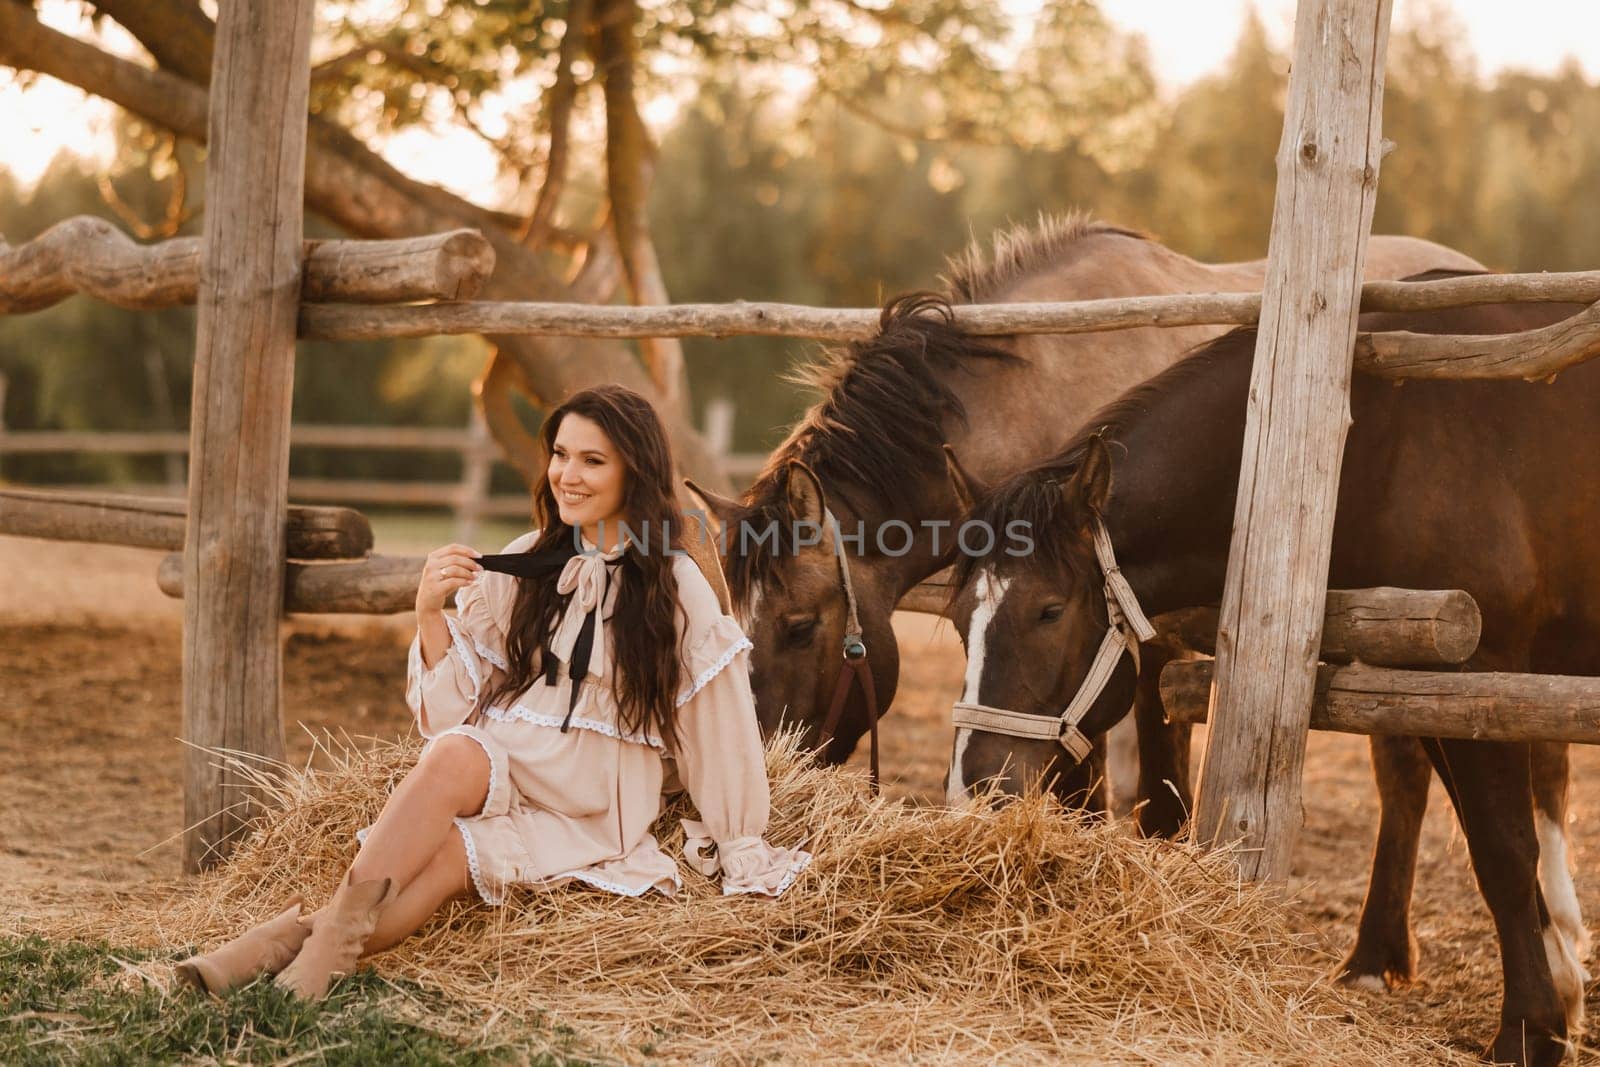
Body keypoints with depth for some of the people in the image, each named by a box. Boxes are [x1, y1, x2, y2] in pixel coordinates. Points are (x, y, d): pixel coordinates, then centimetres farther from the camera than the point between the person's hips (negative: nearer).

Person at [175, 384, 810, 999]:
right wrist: (430, 612, -9)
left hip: (596, 813, -2)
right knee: (453, 753, -34)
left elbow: (719, 729, 3)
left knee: (453, 853, -32)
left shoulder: (678, 588, -2)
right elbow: (450, 707, 7)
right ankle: (336, 930, -42)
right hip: (499, 767, 2)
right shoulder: (522, 565, 8)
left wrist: (740, 855, 6)